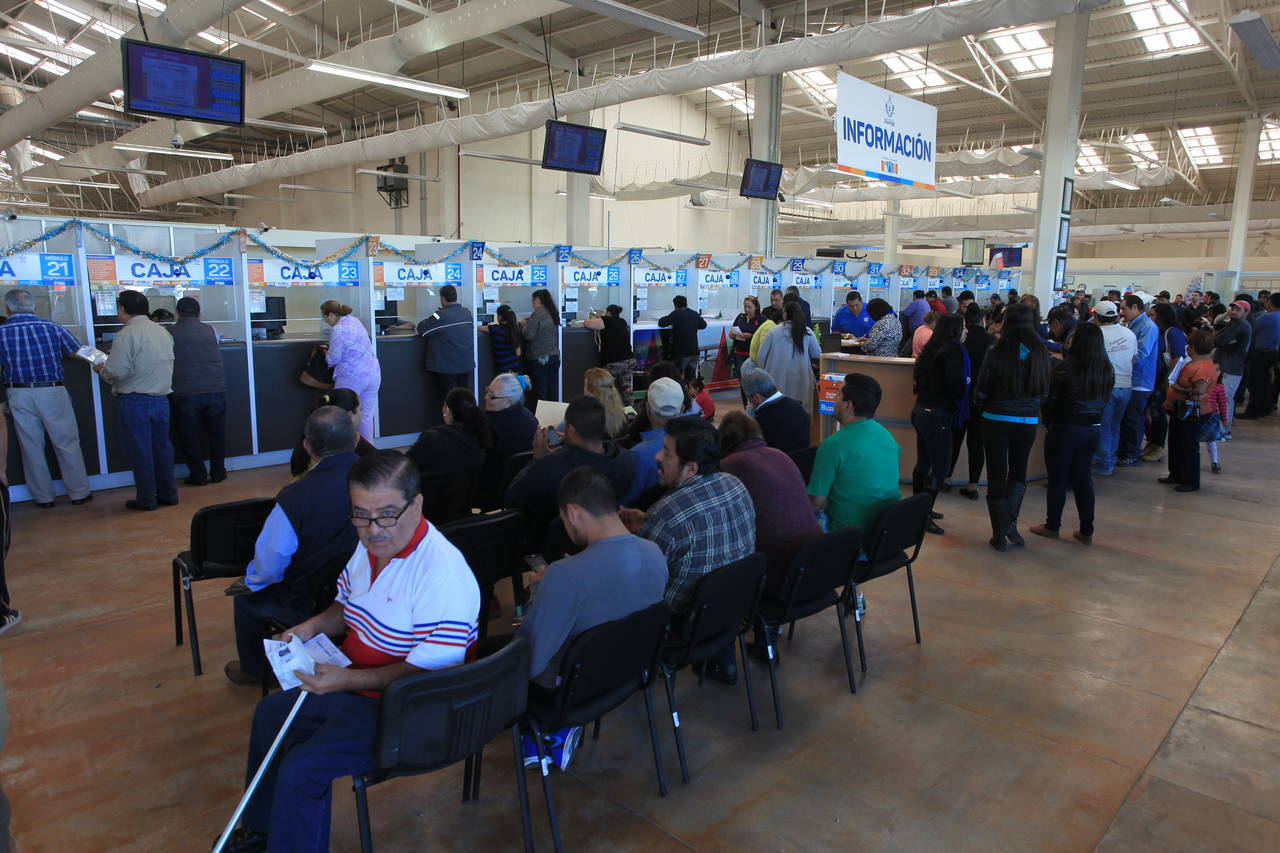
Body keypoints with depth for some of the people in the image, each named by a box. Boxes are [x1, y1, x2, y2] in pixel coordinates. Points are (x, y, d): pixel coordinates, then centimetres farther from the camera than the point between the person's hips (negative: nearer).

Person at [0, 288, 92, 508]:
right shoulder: (52, 328, -4)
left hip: (20, 396, 1)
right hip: (53, 392, -1)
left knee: (31, 447, 10)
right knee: (67, 444, 8)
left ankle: (43, 497, 18)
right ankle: (79, 493, 13)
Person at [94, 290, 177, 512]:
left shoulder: (126, 334, -13)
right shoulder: (163, 332, 9)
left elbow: (118, 371, -17)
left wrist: (101, 369, 5)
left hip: (135, 401, -6)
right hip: (161, 399, 6)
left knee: (140, 451, 2)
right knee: (162, 447, 14)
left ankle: (146, 499, 10)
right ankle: (168, 494, 20)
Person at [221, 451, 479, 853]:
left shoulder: (442, 575, -32)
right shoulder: (370, 546, -2)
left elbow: (429, 672, -30)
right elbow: (347, 608, 16)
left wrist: (347, 679, -30)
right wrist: (312, 627, -3)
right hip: (352, 681, 10)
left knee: (301, 770, -19)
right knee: (272, 711, 21)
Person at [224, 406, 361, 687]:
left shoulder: (294, 497, -27)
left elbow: (267, 568, -15)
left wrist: (254, 576, 11)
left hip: (309, 607, -5)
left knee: (246, 598, 25)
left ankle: (253, 670, 46)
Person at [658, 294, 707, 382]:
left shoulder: (676, 314, -8)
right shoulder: (695, 314, 9)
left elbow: (661, 323, -11)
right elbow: (704, 325, 22)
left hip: (681, 352, -5)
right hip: (694, 351, 5)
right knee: (691, 377, 11)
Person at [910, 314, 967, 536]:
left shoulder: (932, 348, 11)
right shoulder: (953, 350, -13)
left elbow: (917, 376, 15)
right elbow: (955, 382, -23)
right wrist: (965, 387, -2)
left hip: (922, 410, 9)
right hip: (938, 415, -9)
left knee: (923, 463, 17)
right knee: (940, 467, -5)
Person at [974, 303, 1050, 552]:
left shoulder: (997, 352, -12)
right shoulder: (1041, 353, -4)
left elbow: (981, 391, -8)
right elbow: (1045, 390, 7)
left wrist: (985, 402, 13)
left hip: (996, 419, -2)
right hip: (1028, 421, 2)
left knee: (997, 474, 8)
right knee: (1018, 471, 21)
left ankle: (1000, 535, 11)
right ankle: (1010, 520, 3)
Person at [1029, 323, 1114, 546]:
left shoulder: (1064, 367, -16)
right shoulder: (1107, 369, 0)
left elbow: (1050, 398, -10)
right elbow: (1105, 400, 8)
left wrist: (1047, 419, 4)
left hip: (1064, 429, -5)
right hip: (1093, 430, 5)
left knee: (1057, 479, 7)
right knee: (1083, 478, 13)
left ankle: (1052, 526, 18)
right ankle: (1086, 531, 17)